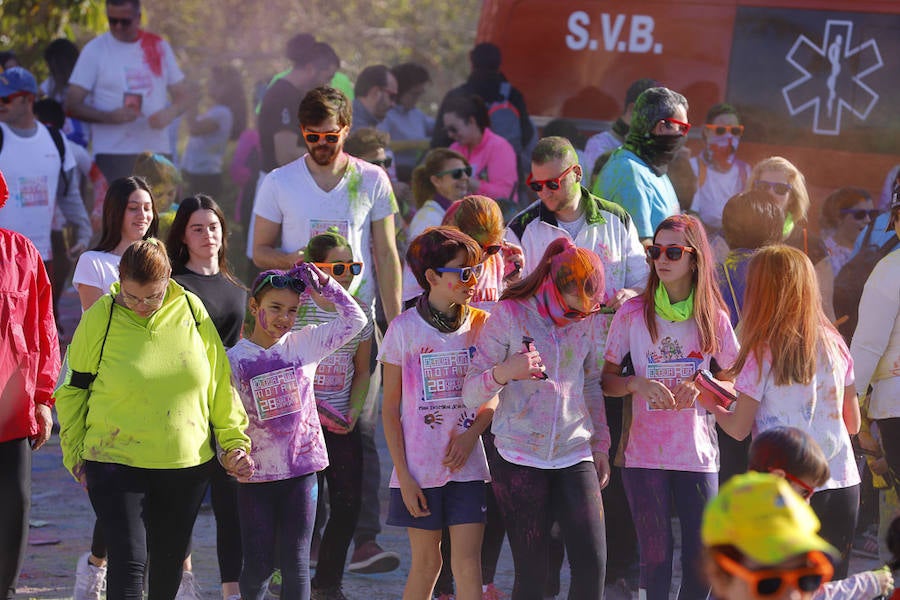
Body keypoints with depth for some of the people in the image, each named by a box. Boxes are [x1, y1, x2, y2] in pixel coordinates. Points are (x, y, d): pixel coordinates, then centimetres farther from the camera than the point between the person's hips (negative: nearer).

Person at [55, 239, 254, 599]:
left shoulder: (191, 311, -1)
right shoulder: (101, 317, -8)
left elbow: (220, 384, 8)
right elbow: (73, 389, 3)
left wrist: (234, 442, 6)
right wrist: (75, 455, 4)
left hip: (186, 465, 3)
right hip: (115, 464, -3)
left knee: (170, 560, 13)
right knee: (129, 559, -12)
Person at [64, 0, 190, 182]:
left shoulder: (159, 47, 10)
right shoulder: (94, 50, -1)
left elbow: (182, 96, 15)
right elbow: (72, 105, -4)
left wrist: (168, 114, -9)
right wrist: (110, 117, -20)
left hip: (157, 152, 4)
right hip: (112, 155, -4)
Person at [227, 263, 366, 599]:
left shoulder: (304, 344, 3)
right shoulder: (235, 359, -2)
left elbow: (355, 319, 5)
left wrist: (324, 283, -3)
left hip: (301, 469, 1)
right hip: (256, 473, -1)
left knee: (295, 562, 3)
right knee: (258, 564, 5)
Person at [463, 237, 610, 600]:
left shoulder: (591, 321, 6)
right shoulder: (510, 314, -5)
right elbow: (470, 394, -7)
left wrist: (601, 445, 20)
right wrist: (504, 373, -27)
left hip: (576, 457, 3)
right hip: (519, 458, -3)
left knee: (593, 563, -8)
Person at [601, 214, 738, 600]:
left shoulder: (713, 318, 2)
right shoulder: (633, 313, -1)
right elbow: (606, 379, 3)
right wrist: (638, 384, -17)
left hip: (698, 452, 1)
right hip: (645, 453, -1)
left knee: (701, 558, 2)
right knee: (655, 555, 0)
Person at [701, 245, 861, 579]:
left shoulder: (762, 354, -10)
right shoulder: (834, 345, 3)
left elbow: (738, 429, -3)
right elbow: (853, 423, 10)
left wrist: (710, 404, 15)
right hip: (843, 485, 4)